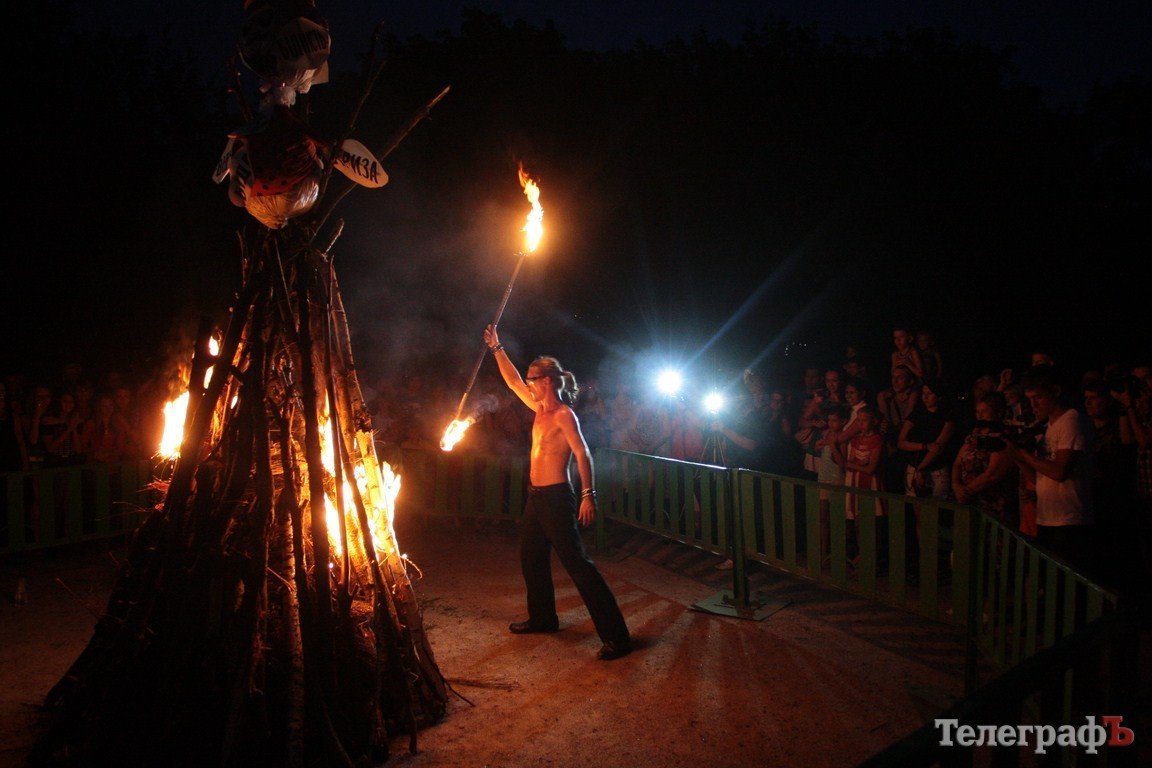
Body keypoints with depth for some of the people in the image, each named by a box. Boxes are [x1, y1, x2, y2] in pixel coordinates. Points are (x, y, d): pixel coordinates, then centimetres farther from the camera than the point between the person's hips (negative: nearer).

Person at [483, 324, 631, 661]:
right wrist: (496, 348, 23)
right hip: (536, 495, 9)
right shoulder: (540, 410, 11)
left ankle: (616, 636, -9)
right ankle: (542, 617, 40)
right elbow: (513, 381, 21)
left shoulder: (564, 415, -14)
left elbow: (582, 454, -21)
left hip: (556, 497, -9)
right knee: (531, 559, 21)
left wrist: (588, 495, -30)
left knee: (578, 564, -11)